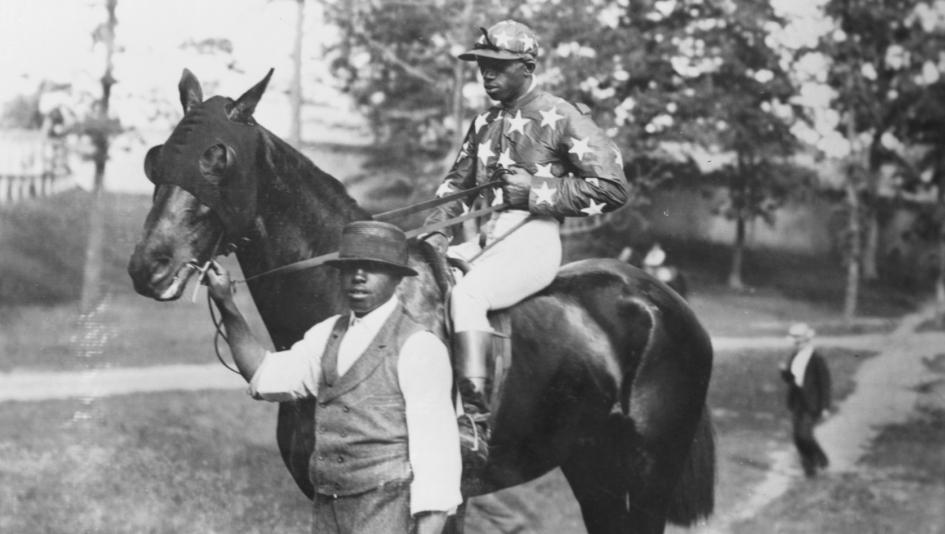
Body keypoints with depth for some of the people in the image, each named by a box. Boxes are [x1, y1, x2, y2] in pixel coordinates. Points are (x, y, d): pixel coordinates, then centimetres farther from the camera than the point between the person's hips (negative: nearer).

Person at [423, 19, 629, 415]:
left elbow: (613, 189, -8)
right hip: (487, 240, 8)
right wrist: (435, 234, 6)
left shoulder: (563, 118, -4)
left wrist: (536, 192, -13)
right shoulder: (484, 124, 17)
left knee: (466, 292, -31)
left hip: (535, 239, -8)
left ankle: (474, 411, -32)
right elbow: (457, 185, 25)